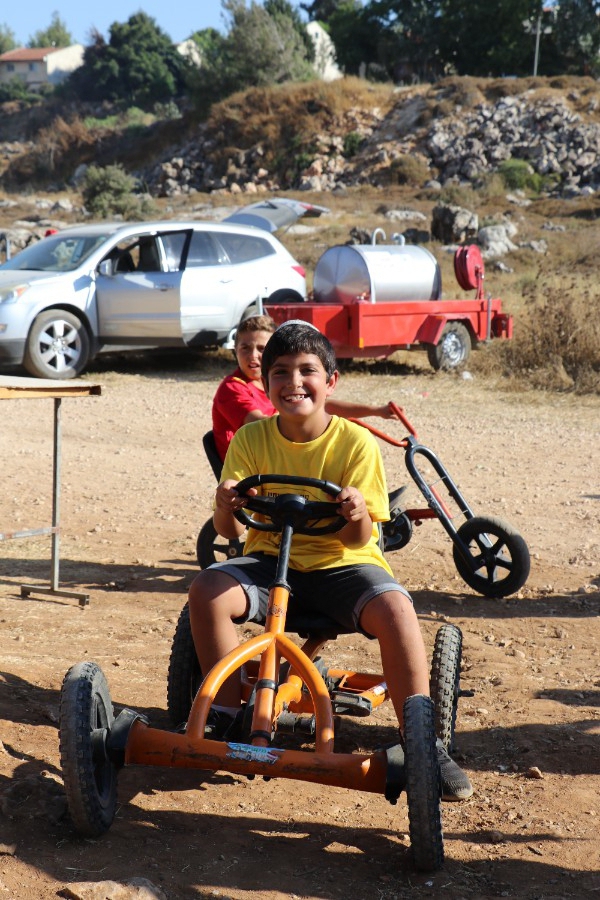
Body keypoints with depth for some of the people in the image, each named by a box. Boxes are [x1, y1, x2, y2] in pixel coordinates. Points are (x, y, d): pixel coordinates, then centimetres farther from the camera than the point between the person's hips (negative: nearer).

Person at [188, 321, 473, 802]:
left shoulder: (356, 442, -8)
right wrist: (226, 505, -31)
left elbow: (359, 539, -11)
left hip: (340, 562, -2)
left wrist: (357, 516, -35)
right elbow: (229, 529, -7)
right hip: (271, 559, 2)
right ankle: (226, 718, -7)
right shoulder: (251, 439, -3)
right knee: (207, 590, -26)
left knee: (394, 608, -31)